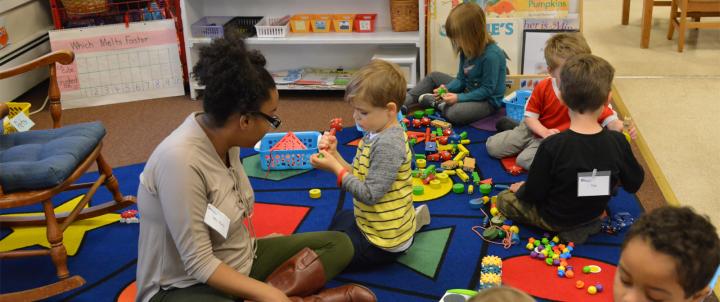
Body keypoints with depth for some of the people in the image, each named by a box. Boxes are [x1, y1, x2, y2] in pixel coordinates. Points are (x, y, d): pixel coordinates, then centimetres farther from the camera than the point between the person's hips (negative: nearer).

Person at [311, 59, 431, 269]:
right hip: (368, 221, 10)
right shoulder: (375, 134, 1)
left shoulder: (388, 144, -28)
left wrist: (335, 168, -24)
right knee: (339, 220, 38)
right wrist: (334, 154, -10)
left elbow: (369, 194, -28)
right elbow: (358, 177, 2)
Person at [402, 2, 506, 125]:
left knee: (455, 113, -36)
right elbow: (461, 79, 5)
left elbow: (487, 90, -24)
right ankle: (406, 103, 4)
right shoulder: (467, 49, -2)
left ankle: (433, 101, -7)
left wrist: (459, 98, -26)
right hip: (468, 91, 9)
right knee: (433, 76, 12)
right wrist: (446, 88, -14)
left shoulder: (492, 55, -28)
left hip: (487, 100, -9)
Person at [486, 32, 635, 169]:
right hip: (537, 130, 2)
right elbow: (530, 116, -10)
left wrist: (622, 127, -46)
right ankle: (512, 127, 30)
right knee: (492, 146, 2)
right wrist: (544, 132, -30)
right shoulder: (543, 87, -16)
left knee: (525, 159, -29)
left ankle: (532, 145, 5)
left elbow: (610, 120, -21)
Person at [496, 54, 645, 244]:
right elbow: (634, 184, -5)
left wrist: (521, 189, 1)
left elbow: (533, 194, -21)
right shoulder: (618, 142, -22)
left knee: (504, 199, 13)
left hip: (555, 219, -5)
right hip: (596, 213, 5)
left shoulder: (552, 146, -32)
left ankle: (565, 228, 3)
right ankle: (589, 222, 13)